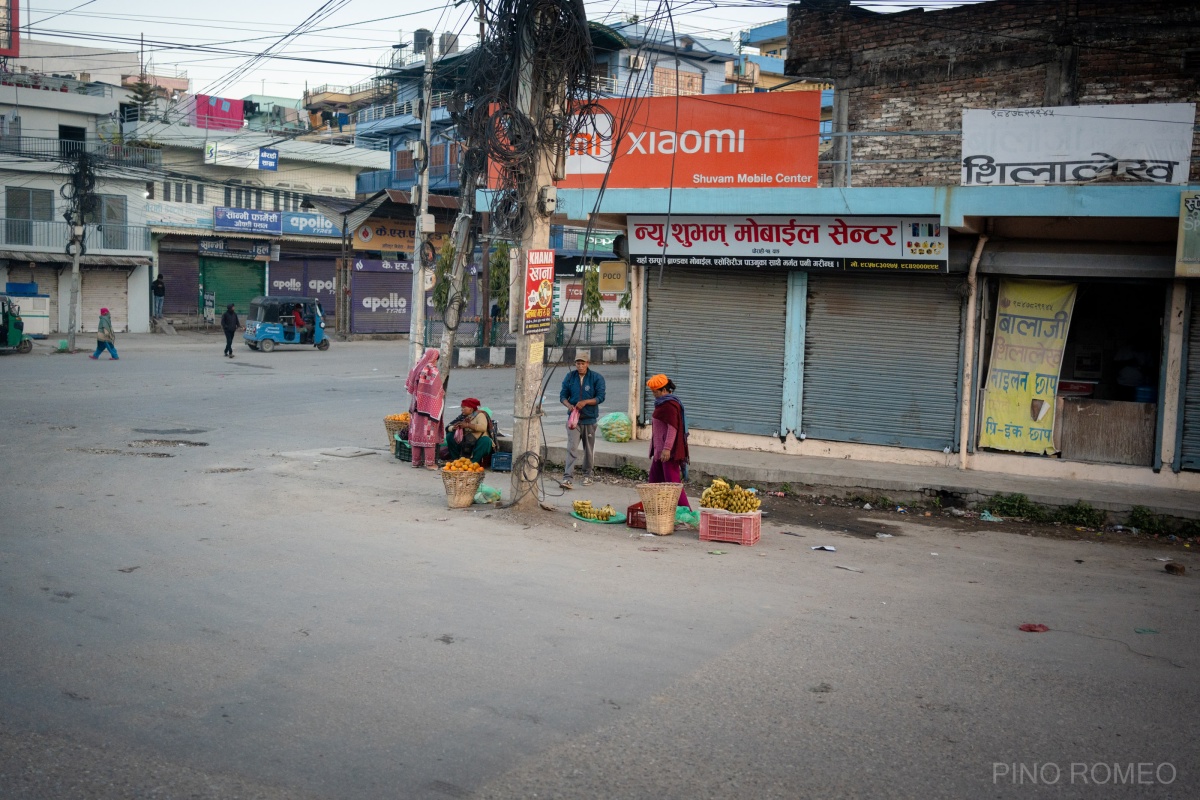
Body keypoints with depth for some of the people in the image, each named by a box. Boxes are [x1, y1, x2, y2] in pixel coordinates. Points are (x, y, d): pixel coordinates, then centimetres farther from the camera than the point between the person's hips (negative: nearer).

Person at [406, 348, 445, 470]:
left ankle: (416, 461, 17)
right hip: (430, 408, -5)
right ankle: (430, 462, 2)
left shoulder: (416, 369, 2)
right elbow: (439, 392, -15)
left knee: (416, 433, 11)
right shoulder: (434, 372, -15)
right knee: (429, 434, 0)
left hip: (417, 407, 5)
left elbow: (409, 388, 10)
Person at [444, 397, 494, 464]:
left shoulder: (480, 415, -6)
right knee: (450, 436, -7)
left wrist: (467, 425, -29)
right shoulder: (462, 416, 7)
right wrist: (453, 428, -21)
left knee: (486, 440, -35)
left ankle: (474, 462, -28)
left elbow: (483, 427, -26)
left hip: (478, 442, -5)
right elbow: (448, 427, 4)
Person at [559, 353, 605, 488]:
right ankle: (568, 478, -16)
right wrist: (569, 405, -17)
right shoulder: (570, 377, 3)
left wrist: (585, 402, -23)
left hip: (589, 419, 0)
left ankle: (587, 475, 29)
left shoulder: (597, 378, -4)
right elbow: (563, 395, 4)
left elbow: (600, 397, -9)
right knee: (571, 448, -12)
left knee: (589, 449, 12)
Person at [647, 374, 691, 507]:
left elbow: (672, 428, -24)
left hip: (669, 452, -11)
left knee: (673, 481, -10)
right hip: (660, 449, 11)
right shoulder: (662, 404, 16)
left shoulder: (670, 405, -17)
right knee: (654, 480, 15)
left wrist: (667, 449, -28)